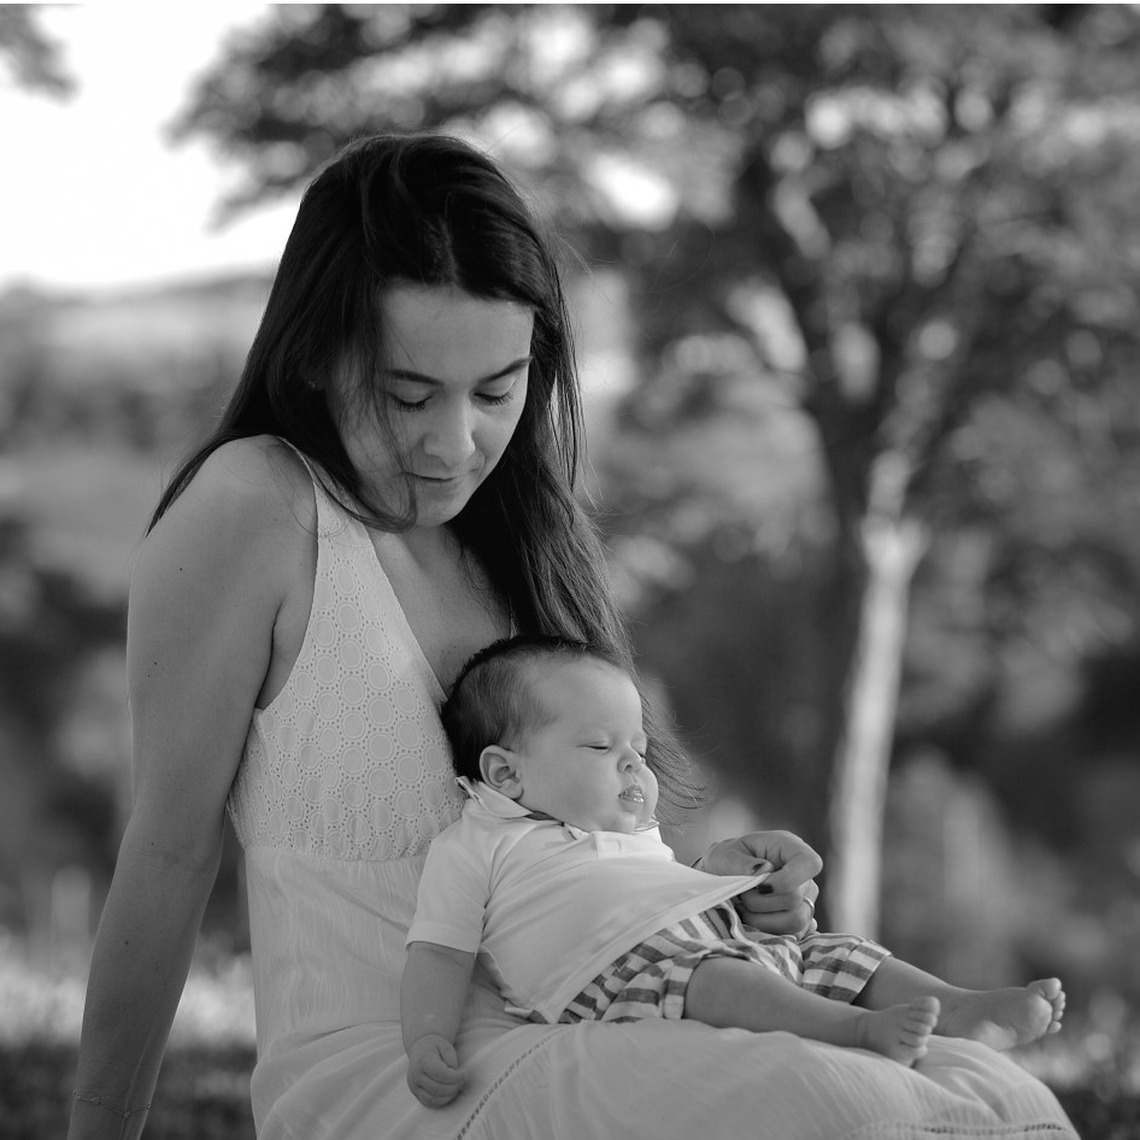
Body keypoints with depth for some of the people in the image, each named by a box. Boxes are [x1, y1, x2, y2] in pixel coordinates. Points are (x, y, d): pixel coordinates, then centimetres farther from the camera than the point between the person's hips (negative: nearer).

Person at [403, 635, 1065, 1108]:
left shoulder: (641, 844, 34)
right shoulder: (476, 848, 11)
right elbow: (439, 956, 4)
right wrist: (427, 1043, -13)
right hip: (624, 976, -9)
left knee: (840, 955, -2)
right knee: (711, 976, -35)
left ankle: (967, 1011, -19)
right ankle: (861, 1030, -50)